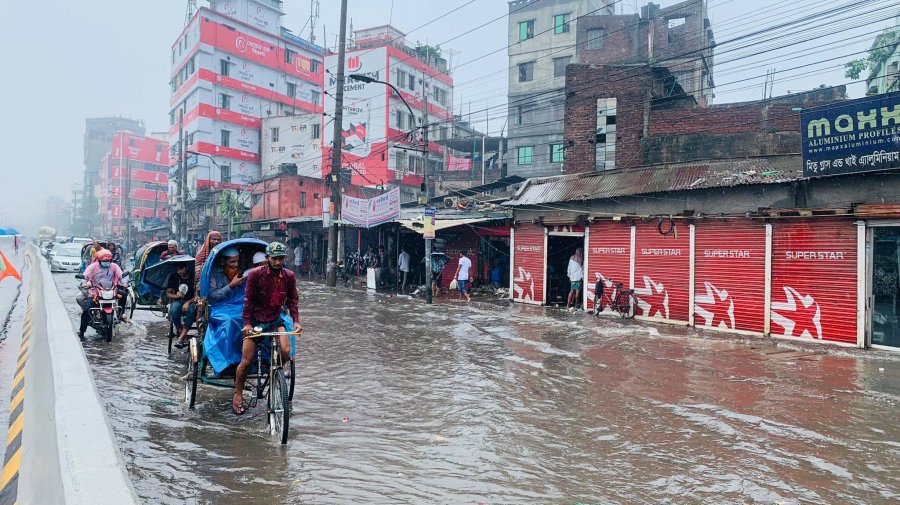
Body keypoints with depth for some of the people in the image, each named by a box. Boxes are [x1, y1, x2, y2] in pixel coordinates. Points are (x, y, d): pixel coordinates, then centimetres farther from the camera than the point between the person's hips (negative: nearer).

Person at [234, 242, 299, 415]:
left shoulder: (289, 276, -4)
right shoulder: (255, 274, -13)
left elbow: (292, 300, 3)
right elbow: (248, 300, -10)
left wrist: (296, 320, -9)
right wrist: (247, 323, -17)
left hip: (275, 319, 2)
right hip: (255, 320, -2)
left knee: (286, 351, -21)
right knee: (247, 360, -3)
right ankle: (238, 395, 17)